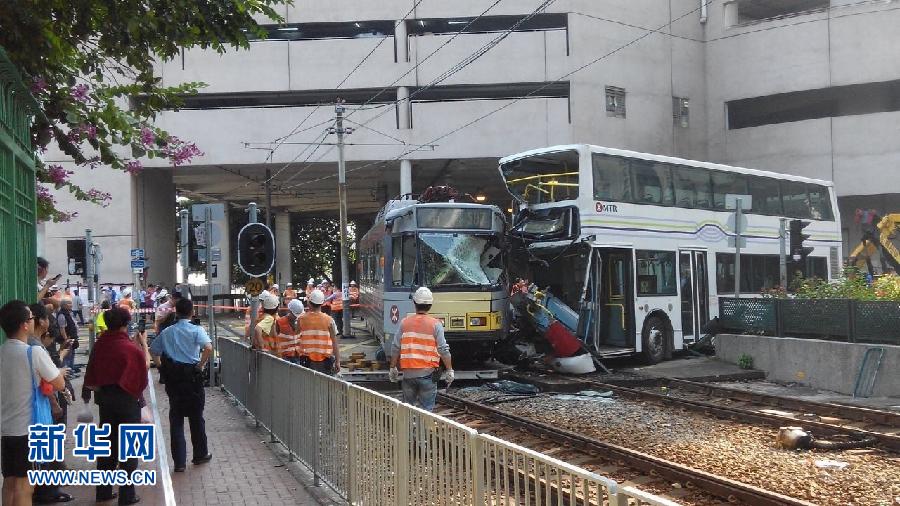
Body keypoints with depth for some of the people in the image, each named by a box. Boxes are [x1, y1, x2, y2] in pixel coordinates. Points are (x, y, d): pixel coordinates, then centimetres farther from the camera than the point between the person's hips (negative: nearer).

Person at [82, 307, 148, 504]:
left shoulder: (100, 344, -6)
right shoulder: (131, 348, -20)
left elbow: (92, 372, 5)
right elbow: (145, 365, -4)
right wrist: (143, 343, 5)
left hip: (104, 397, 5)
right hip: (127, 399, -5)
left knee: (107, 443, 17)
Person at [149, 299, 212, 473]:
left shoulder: (167, 332, 7)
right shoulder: (197, 330, -7)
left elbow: (153, 351, 12)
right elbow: (208, 348, -23)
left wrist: (162, 368, 12)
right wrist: (200, 365, -11)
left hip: (172, 378, 3)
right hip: (192, 376, -3)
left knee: (176, 419, 7)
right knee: (196, 417, 12)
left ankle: (179, 462, 7)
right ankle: (200, 455, 25)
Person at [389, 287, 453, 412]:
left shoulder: (405, 323, 1)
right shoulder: (435, 324, -6)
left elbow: (395, 348, 4)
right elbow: (443, 350, -8)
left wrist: (393, 367, 15)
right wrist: (449, 370, 0)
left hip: (408, 373, 3)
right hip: (427, 373, -3)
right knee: (426, 409, 3)